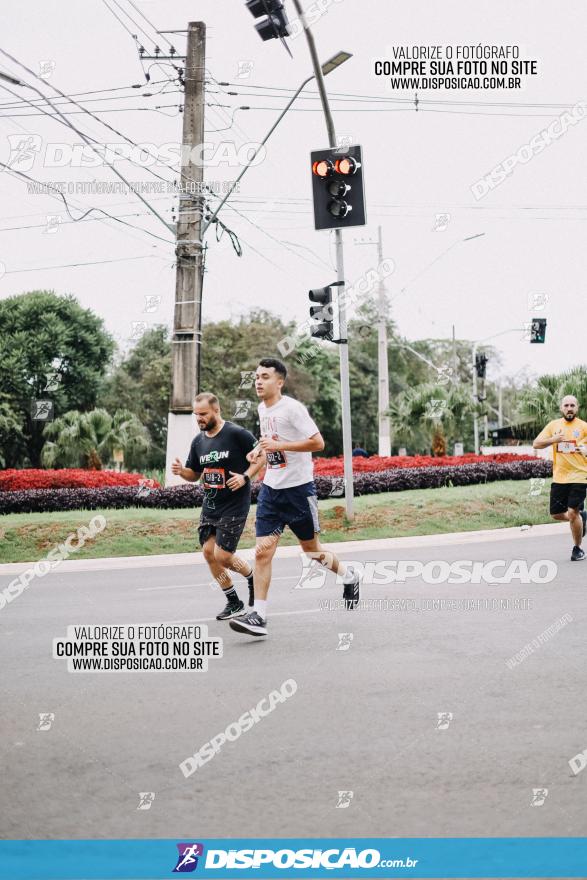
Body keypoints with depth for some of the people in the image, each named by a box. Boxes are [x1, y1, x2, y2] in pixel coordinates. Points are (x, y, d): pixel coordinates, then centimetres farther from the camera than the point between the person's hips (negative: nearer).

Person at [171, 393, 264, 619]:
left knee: (222, 556, -10)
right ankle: (233, 602, 16)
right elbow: (194, 474, 16)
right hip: (209, 505, 7)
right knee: (208, 552, 2)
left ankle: (253, 577, 21)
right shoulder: (198, 441, 6)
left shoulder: (237, 433, -13)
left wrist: (245, 476, -21)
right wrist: (181, 471, -6)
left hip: (234, 506, -7)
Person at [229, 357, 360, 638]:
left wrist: (277, 446, -24)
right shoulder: (262, 409, 10)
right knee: (262, 551, -6)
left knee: (311, 549, 9)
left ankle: (348, 577, 38)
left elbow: (318, 443, -20)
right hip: (271, 489, 6)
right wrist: (260, 451, 7)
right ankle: (258, 616, -6)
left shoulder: (292, 408, -14)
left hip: (298, 488, -6)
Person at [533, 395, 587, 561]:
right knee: (556, 514, 7)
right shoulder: (553, 425, 6)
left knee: (572, 513, -10)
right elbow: (536, 444, 4)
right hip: (559, 477, 4)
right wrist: (553, 439, -13)